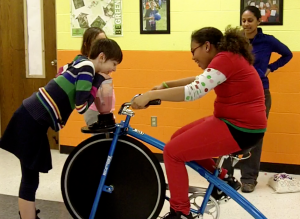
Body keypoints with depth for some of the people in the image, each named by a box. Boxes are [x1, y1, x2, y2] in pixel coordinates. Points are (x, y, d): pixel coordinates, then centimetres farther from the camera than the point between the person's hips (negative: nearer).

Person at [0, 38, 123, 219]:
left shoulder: (81, 64, 15)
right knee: (30, 180, -2)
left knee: (30, 178, 20)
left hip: (31, 116, 10)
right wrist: (99, 81, -8)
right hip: (33, 121, -10)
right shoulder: (87, 68, -12)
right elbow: (82, 106, -18)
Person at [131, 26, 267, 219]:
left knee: (172, 152, -9)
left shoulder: (224, 59, -18)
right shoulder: (230, 57, 13)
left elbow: (193, 92, -28)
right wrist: (164, 85, 11)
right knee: (179, 139, 17)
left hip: (239, 128, -10)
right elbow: (198, 82, 18)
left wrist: (151, 95, -25)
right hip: (239, 123, 10)